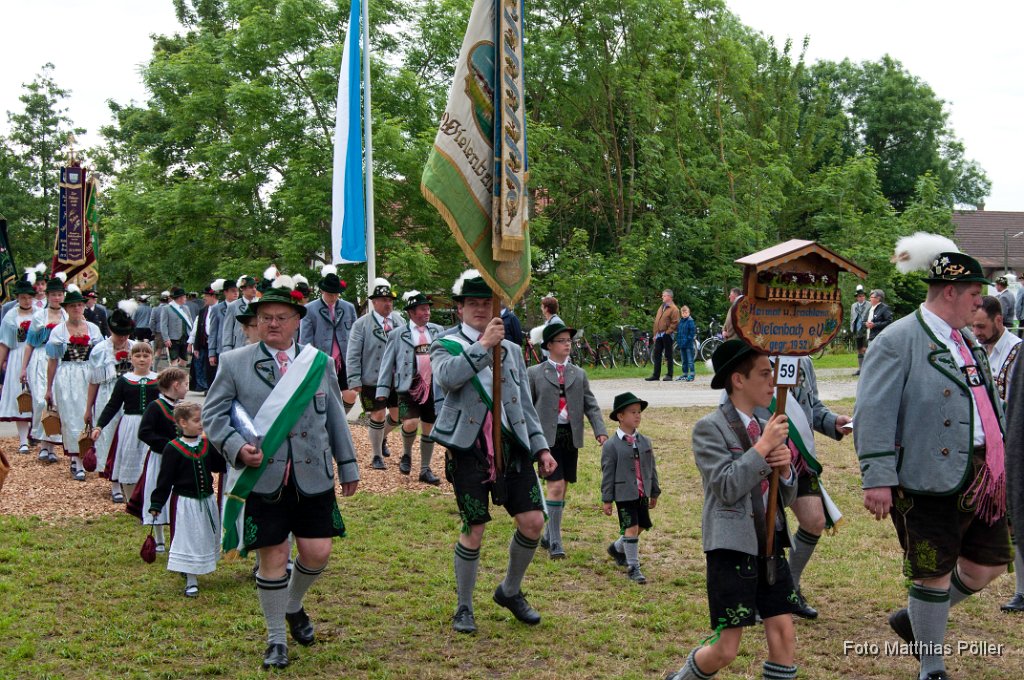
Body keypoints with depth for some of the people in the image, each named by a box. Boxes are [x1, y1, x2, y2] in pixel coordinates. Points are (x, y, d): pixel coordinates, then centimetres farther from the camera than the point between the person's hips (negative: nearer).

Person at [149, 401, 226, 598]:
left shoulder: (207, 444, 2)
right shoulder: (173, 449, -12)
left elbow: (221, 465, 10)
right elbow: (165, 479, -10)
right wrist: (156, 504, -11)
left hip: (207, 500, 6)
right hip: (187, 502, -6)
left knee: (208, 538, 16)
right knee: (189, 539, 0)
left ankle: (192, 572, 37)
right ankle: (191, 581, 10)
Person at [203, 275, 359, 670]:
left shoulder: (318, 362, 9)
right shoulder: (234, 363, 1)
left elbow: (335, 417, 14)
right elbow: (213, 415, 2)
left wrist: (348, 466, 15)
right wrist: (236, 447, -15)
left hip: (313, 478, 2)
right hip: (262, 479, -2)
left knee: (317, 552, 2)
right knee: (273, 558, 3)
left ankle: (294, 607, 35)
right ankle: (276, 640, 20)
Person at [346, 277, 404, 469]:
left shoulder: (399, 321, 6)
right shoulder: (361, 324, -5)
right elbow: (353, 355, -6)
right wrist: (355, 380, -13)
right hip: (372, 380, -4)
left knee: (397, 414, 9)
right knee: (378, 415, 0)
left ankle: (382, 438, 41)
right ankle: (377, 457, 17)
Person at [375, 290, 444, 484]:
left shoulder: (438, 331, 9)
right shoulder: (397, 335, 1)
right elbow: (387, 363, 1)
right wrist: (382, 390, -4)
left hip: (433, 387, 3)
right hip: (409, 388, -3)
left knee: (429, 428, 9)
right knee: (410, 424, -19)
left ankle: (425, 470, 23)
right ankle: (406, 454, 12)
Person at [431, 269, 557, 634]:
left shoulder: (511, 350, 16)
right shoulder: (447, 345, 3)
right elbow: (445, 377, -21)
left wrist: (541, 447, 10)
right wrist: (483, 345, -24)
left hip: (512, 445, 4)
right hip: (468, 449, -4)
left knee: (533, 521, -2)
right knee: (473, 530, 0)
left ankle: (510, 590, 23)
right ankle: (464, 608, 19)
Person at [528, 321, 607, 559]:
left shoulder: (579, 374, 13)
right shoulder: (535, 373, 3)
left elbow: (591, 405, 7)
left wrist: (600, 431, -6)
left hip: (571, 436, 4)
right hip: (547, 437, -4)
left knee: (562, 487, 10)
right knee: (555, 486, -13)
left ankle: (548, 535, 25)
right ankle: (555, 542, -7)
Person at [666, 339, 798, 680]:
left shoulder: (765, 428, 14)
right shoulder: (710, 428, -7)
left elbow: (786, 497, 16)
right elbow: (726, 488, -18)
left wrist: (785, 467, -5)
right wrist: (763, 447, -17)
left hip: (769, 544, 7)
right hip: (732, 546, -6)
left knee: (784, 637, 1)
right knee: (726, 650, -2)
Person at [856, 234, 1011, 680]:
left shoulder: (966, 339, 13)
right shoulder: (898, 341, -13)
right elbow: (874, 414, -18)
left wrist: (997, 463, 22)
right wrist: (877, 478, -23)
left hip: (980, 479, 8)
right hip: (931, 482, -8)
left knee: (988, 563, 15)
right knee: (934, 574, 4)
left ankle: (915, 621, 36)